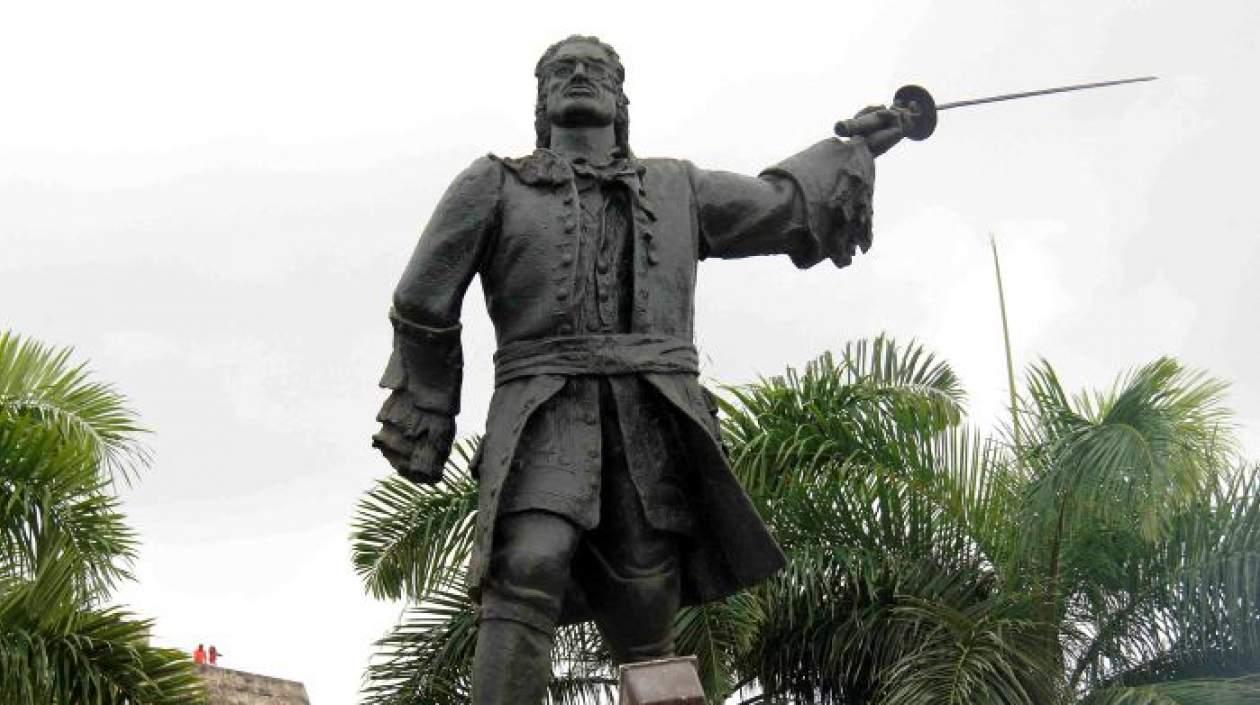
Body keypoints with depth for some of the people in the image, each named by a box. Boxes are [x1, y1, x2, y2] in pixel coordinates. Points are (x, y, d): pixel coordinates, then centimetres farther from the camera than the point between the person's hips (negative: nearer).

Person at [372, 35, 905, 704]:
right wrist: (421, 431, 19)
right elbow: (423, 307, 17)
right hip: (545, 418, -2)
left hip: (652, 421, 3)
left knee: (645, 621, -8)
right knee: (528, 571, -28)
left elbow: (779, 206, 38)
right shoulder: (495, 185, 15)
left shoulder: (676, 189, 24)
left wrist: (858, 147, 48)